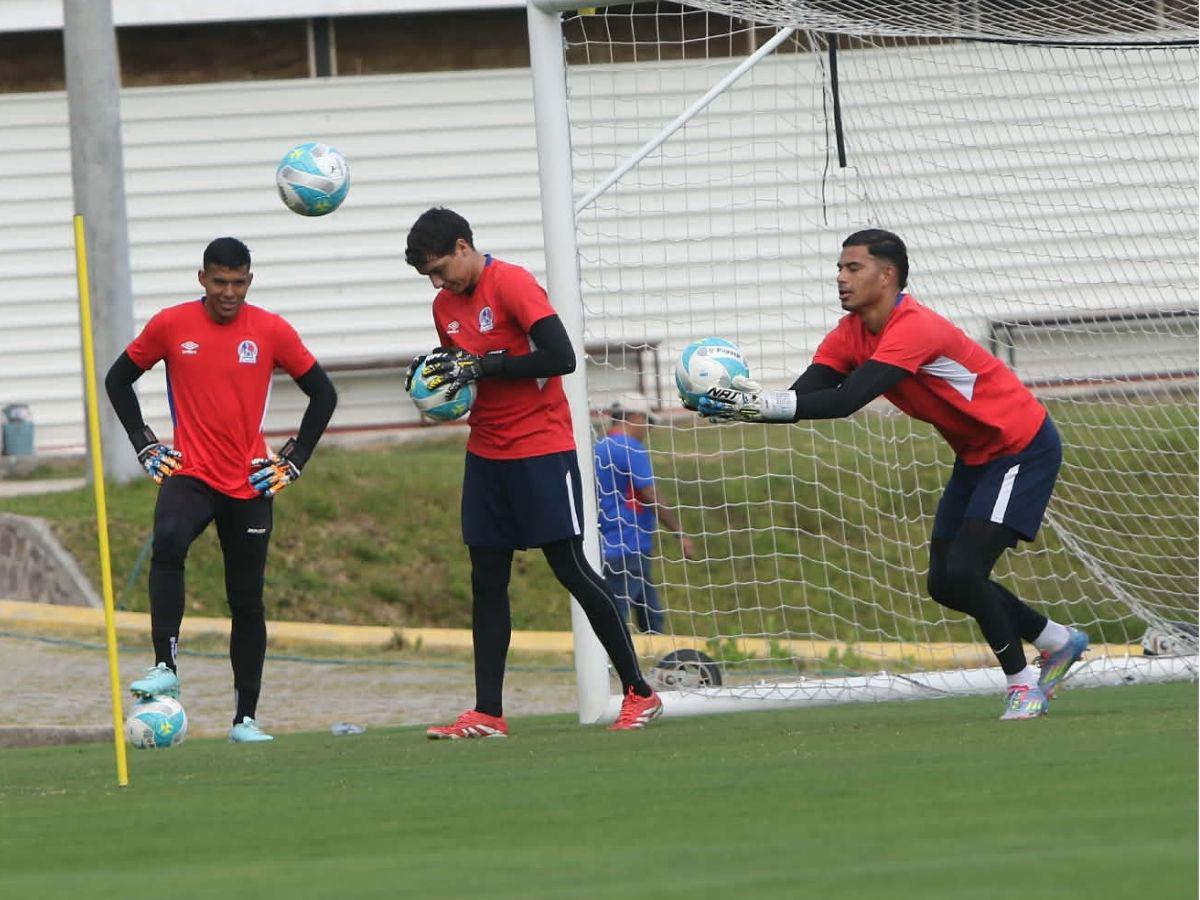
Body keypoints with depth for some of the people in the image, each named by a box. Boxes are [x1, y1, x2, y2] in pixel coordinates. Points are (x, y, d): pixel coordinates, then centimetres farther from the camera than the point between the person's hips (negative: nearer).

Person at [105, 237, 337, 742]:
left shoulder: (271, 331, 0)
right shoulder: (171, 326, 0)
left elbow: (323, 393, 10)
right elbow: (118, 379, 13)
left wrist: (294, 460, 3)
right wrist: (144, 445, 5)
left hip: (250, 486, 1)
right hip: (189, 474, -1)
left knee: (247, 602, 4)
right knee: (168, 544, -32)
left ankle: (246, 718, 13)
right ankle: (165, 669, -31)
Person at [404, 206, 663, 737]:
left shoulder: (512, 284, -13)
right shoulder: (446, 305, 11)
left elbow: (561, 357, -22)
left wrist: (485, 365, -22)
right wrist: (435, 374, -1)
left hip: (541, 452, -8)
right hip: (486, 454, 8)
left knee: (571, 568, -6)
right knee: (486, 582, 4)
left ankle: (639, 692, 2)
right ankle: (487, 714, 5)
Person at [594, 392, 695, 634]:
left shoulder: (599, 449, 13)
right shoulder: (632, 450, -12)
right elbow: (650, 498, -14)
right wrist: (680, 533, -6)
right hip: (630, 550, -9)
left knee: (651, 615, 16)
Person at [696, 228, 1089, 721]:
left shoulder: (913, 329, -30)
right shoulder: (851, 335, -2)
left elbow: (846, 401, -40)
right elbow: (802, 397, -14)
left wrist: (763, 404, -47)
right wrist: (746, 401, -33)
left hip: (1023, 448, -9)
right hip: (975, 455, 9)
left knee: (962, 573, -19)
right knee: (945, 583, 7)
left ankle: (1022, 684, -3)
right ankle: (1059, 641, 26)